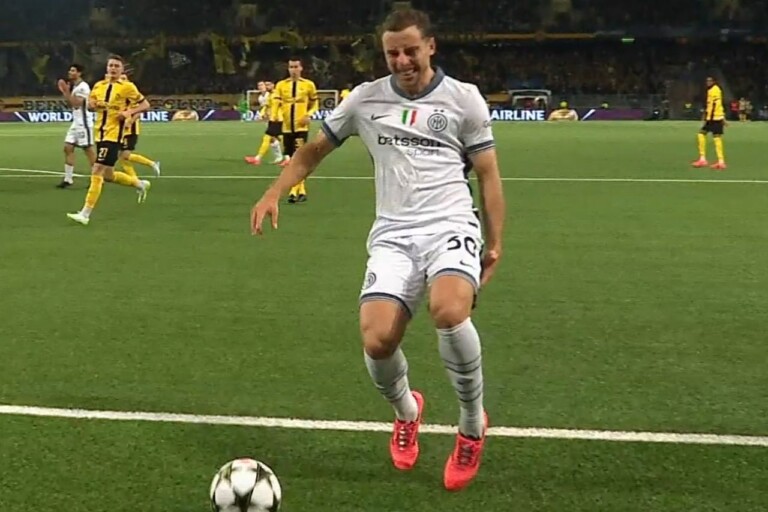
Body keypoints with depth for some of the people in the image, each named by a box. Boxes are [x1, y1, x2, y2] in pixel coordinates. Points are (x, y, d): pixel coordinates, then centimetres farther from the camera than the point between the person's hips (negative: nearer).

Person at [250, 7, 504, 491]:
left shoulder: (463, 97, 4)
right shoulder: (365, 98, 9)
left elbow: (488, 174, 8)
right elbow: (314, 150, 21)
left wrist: (495, 242, 3)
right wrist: (274, 194, 8)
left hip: (450, 224, -2)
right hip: (394, 234, 2)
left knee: (449, 311, -34)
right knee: (377, 340, -18)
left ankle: (473, 423, -7)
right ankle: (406, 411, 19)